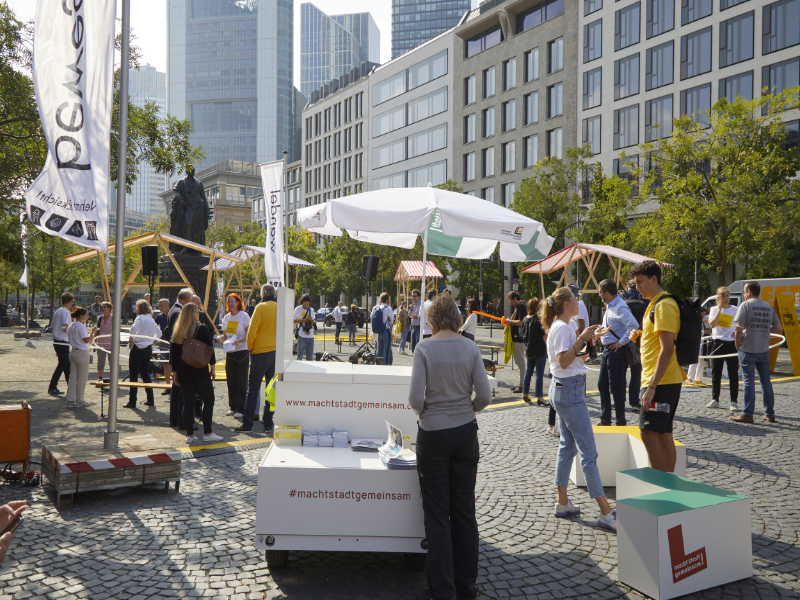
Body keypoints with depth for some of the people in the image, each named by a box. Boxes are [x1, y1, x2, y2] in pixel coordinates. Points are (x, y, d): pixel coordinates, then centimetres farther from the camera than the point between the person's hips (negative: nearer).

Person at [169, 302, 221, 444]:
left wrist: (175, 372, 15)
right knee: (209, 400, 6)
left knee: (188, 402, 9)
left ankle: (190, 435, 9)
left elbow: (173, 353, 9)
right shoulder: (202, 329, -6)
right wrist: (213, 369, 2)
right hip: (200, 372, -4)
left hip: (183, 373, 4)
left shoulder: (176, 331, 6)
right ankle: (207, 433, 5)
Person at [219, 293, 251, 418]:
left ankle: (240, 409, 2)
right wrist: (221, 338, -7)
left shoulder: (244, 316, -7)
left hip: (242, 352, -5)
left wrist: (238, 341, -25)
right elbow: (225, 335, 15)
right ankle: (232, 407, 19)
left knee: (241, 381, -3)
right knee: (231, 380, 8)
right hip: (229, 352, 5)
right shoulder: (226, 317, 9)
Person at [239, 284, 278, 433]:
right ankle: (268, 423, 13)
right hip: (278, 352, 4)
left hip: (261, 351, -4)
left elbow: (252, 330, -10)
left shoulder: (261, 307, -8)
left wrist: (250, 348, 4)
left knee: (253, 387, 1)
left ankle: (247, 423, 1)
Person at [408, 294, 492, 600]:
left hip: (433, 434, -3)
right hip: (465, 433, 3)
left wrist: (423, 411, 5)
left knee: (437, 514, 9)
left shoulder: (425, 348, -11)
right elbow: (484, 395, -6)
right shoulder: (470, 348, -4)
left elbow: (415, 398, -15)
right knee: (465, 509, 15)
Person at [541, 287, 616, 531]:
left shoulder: (561, 326, 16)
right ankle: (606, 513, -6)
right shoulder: (562, 328, -15)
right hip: (569, 390, -11)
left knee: (568, 445, 14)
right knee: (588, 451, -9)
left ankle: (563, 503, 20)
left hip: (564, 389, 11)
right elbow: (563, 361, -23)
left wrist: (583, 340, 17)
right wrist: (581, 338, -24)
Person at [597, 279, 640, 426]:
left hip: (616, 351, -10)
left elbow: (633, 325, -29)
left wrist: (621, 342, -22)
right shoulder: (609, 306, 13)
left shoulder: (620, 307, -18)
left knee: (615, 387, -3)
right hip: (607, 350, 10)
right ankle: (605, 420, 25)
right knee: (602, 385, 15)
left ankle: (621, 422, 8)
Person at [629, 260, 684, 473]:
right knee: (664, 434, 12)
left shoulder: (663, 305, -15)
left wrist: (651, 386, -23)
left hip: (661, 382, -10)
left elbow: (667, 350, -22)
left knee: (649, 433, -9)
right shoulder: (656, 304, 17)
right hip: (664, 381, 10)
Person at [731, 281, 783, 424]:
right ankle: (769, 414, 18)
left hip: (747, 349, -5)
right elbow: (779, 329, 8)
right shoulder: (768, 307, 7)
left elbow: (739, 328, -17)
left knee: (749, 381, -1)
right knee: (766, 381, 12)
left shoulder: (746, 305, -9)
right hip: (764, 350, 5)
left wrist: (737, 343, -4)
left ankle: (747, 414, 2)